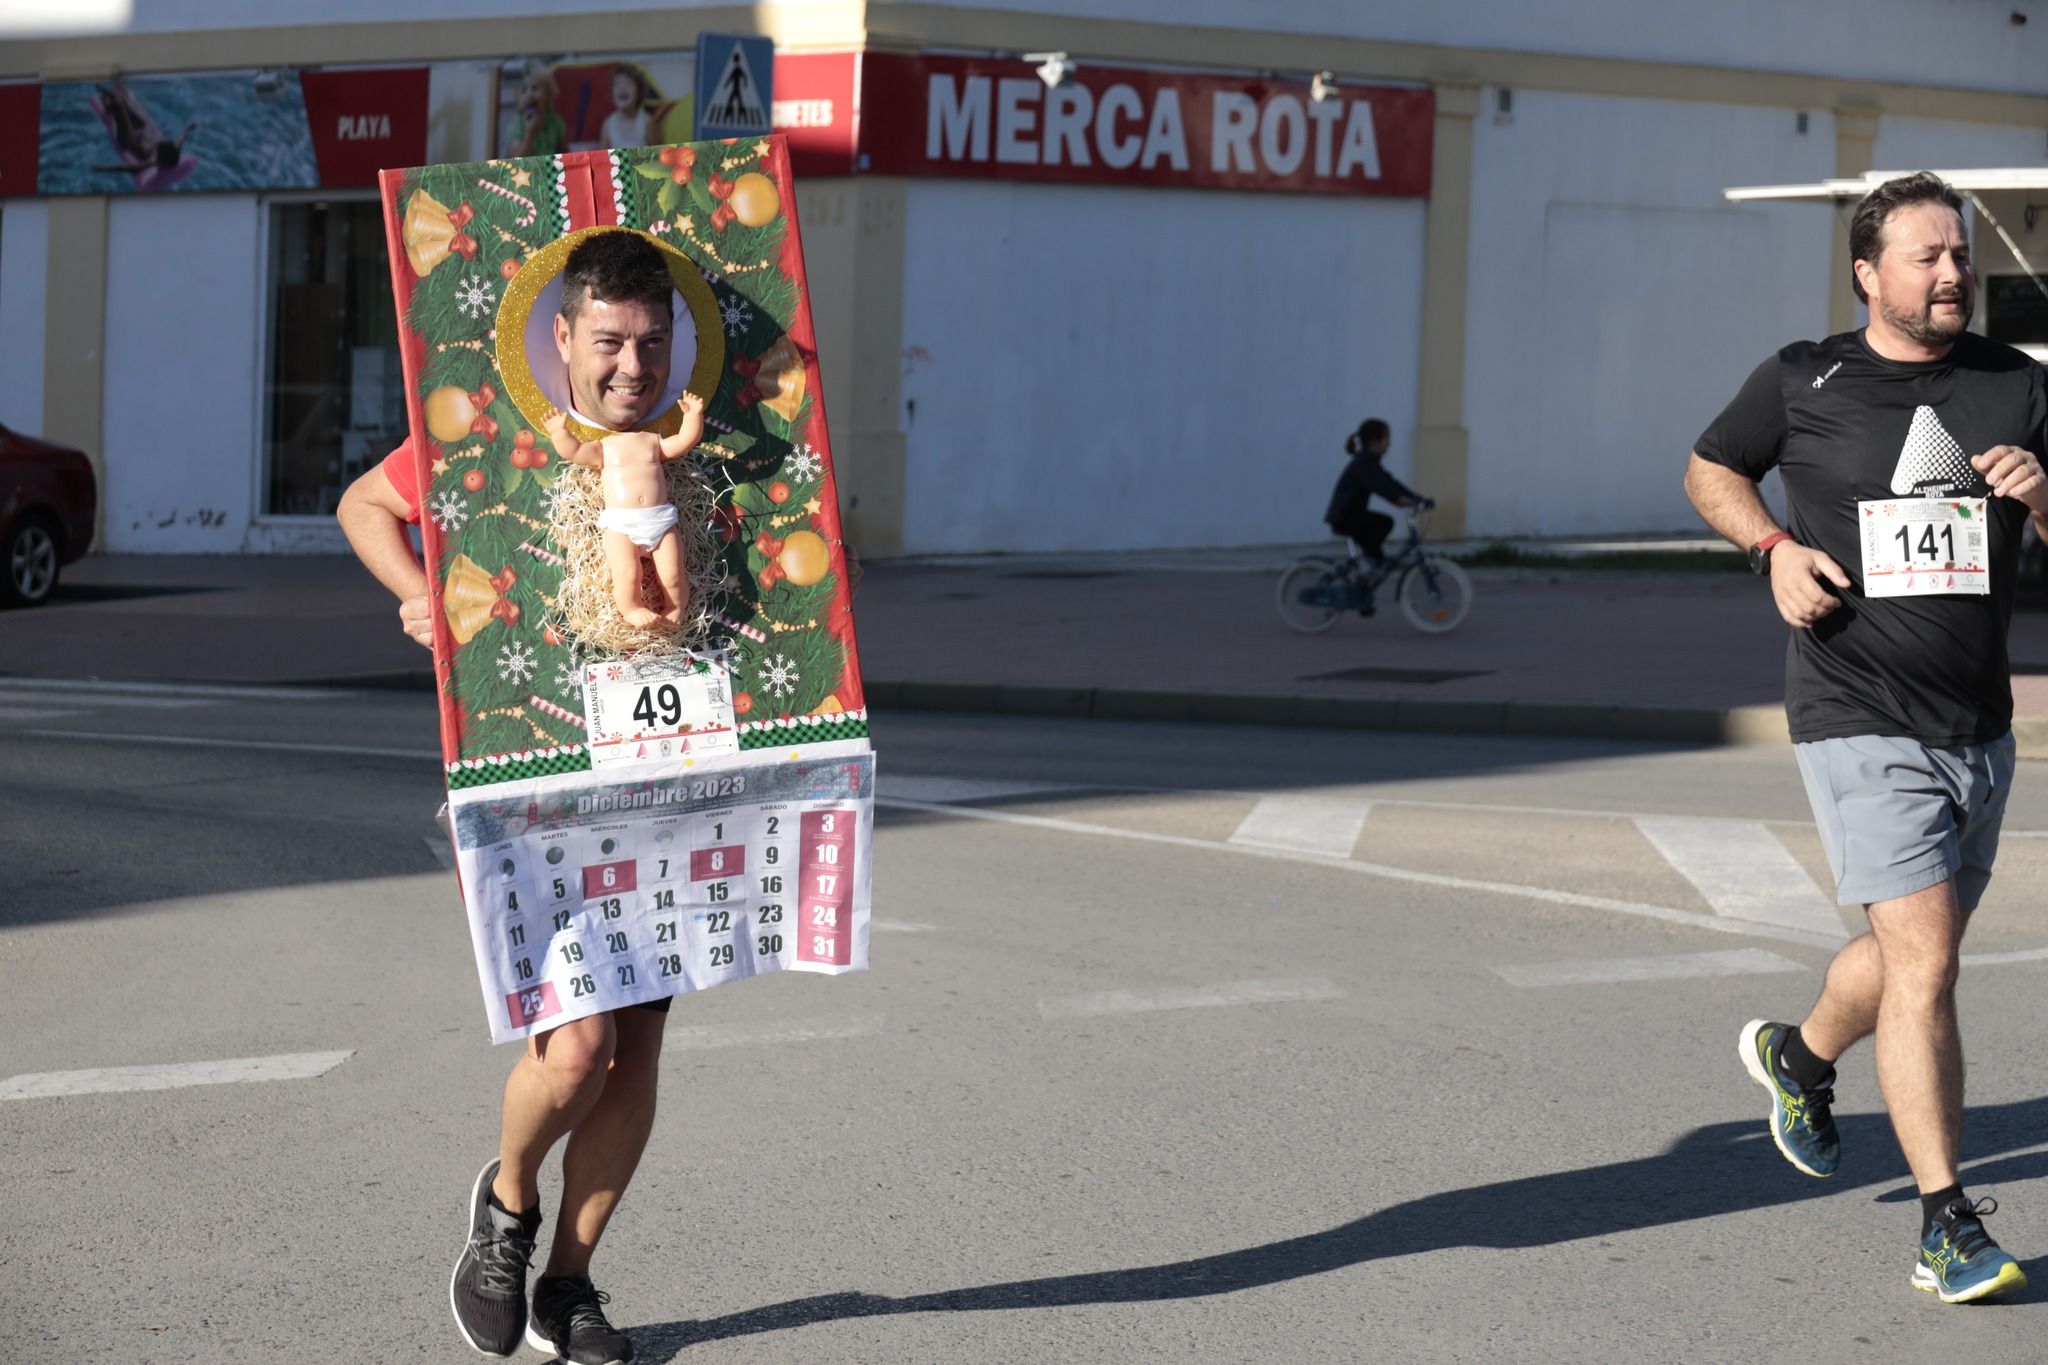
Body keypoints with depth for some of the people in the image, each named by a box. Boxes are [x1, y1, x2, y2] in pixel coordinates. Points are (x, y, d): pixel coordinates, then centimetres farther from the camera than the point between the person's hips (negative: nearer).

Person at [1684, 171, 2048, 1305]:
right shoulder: (1802, 382, -2)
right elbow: (1709, 471, 14)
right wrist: (1776, 547, -4)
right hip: (1861, 724, -5)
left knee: (1920, 952, 19)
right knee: (1923, 968, -14)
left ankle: (1799, 1055, 50)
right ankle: (1946, 1222, -9)